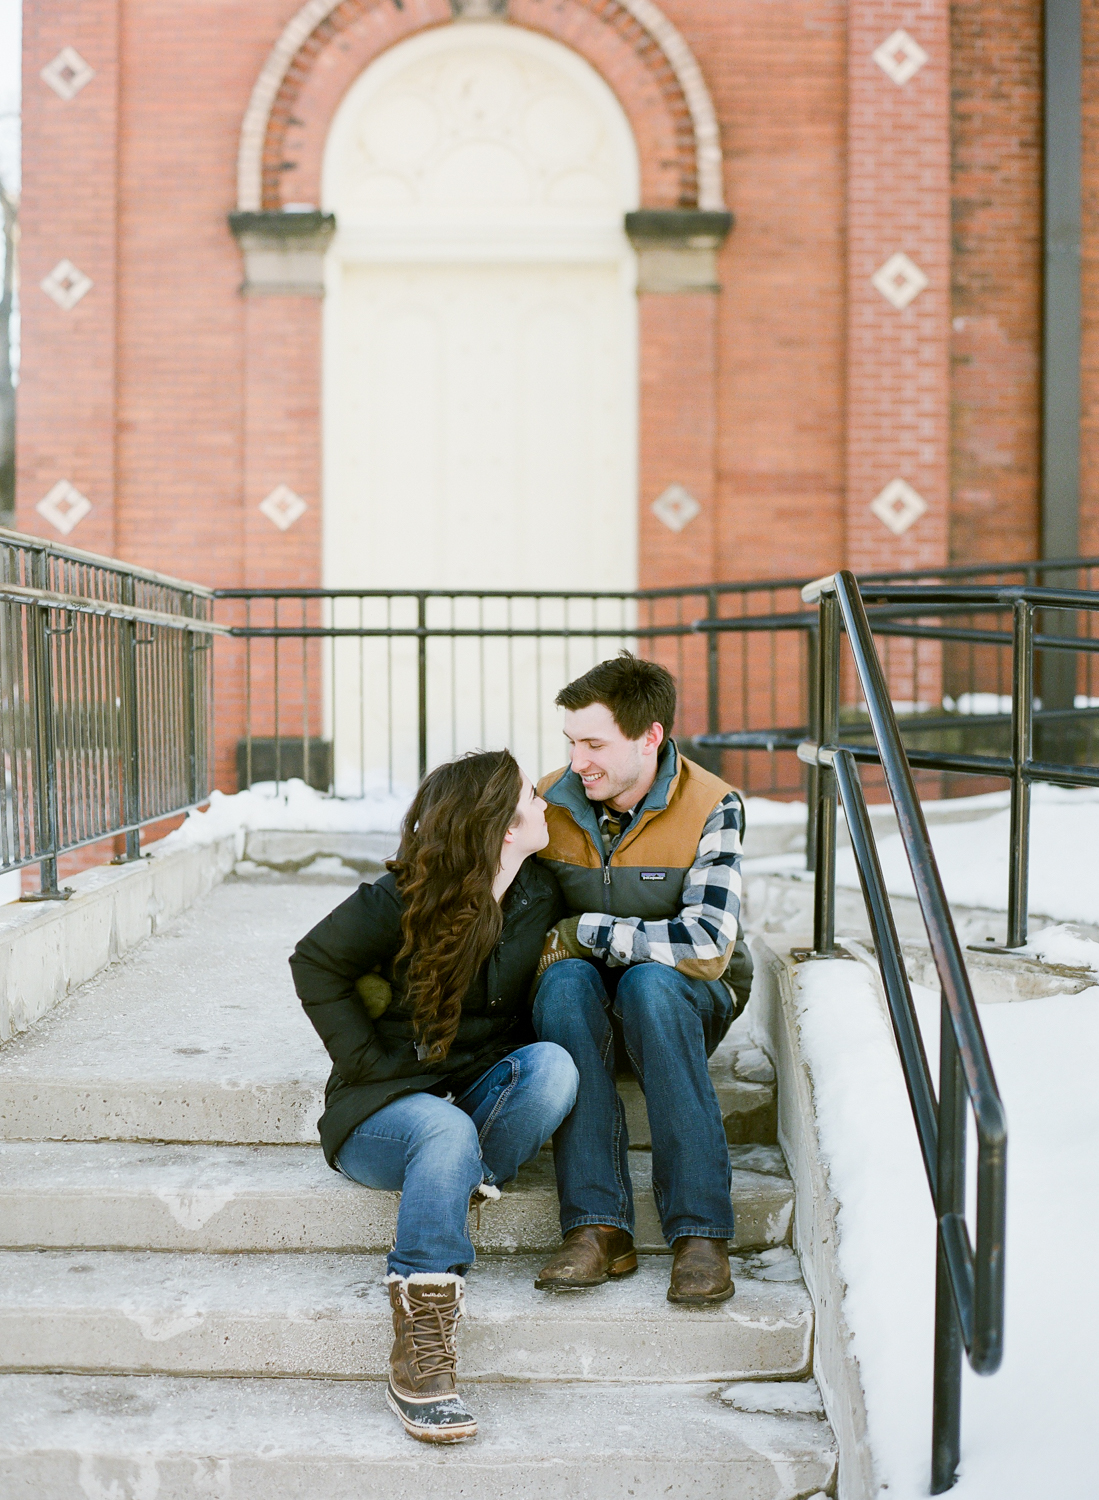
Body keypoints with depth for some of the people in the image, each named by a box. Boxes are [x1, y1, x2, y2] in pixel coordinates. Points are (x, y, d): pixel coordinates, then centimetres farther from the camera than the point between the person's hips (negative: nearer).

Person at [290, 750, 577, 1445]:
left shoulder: (541, 894, 1)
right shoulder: (401, 903, -12)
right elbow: (315, 964, -1)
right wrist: (369, 1063, -8)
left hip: (484, 1090, 4)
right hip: (384, 1106, -4)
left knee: (554, 1065, -27)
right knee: (445, 1130, -38)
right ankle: (420, 1353, -39)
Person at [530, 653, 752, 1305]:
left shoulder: (711, 806, -12)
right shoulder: (549, 803, -3)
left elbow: (707, 943, -23)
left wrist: (584, 931, -19)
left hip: (686, 1002, -2)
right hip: (583, 1007, 2)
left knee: (650, 983, -36)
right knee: (566, 979, -32)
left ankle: (701, 1233, -36)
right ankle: (599, 1228, -36)